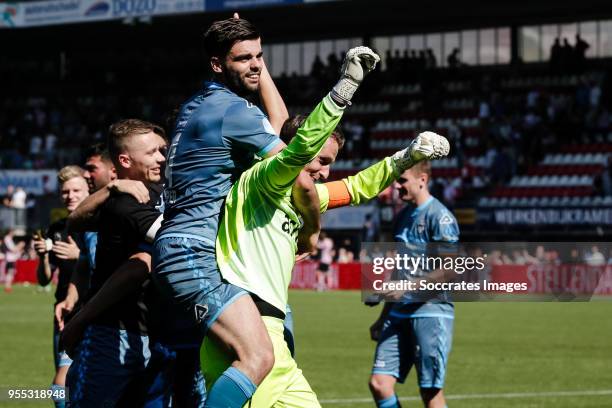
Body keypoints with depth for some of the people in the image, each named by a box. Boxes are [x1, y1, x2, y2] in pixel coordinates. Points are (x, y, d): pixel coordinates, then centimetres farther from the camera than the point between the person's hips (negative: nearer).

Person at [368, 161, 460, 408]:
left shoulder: (439, 216, -9)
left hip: (431, 311, -8)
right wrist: (383, 318, 26)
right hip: (400, 313, 8)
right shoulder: (403, 216, 16)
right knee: (379, 382, -2)